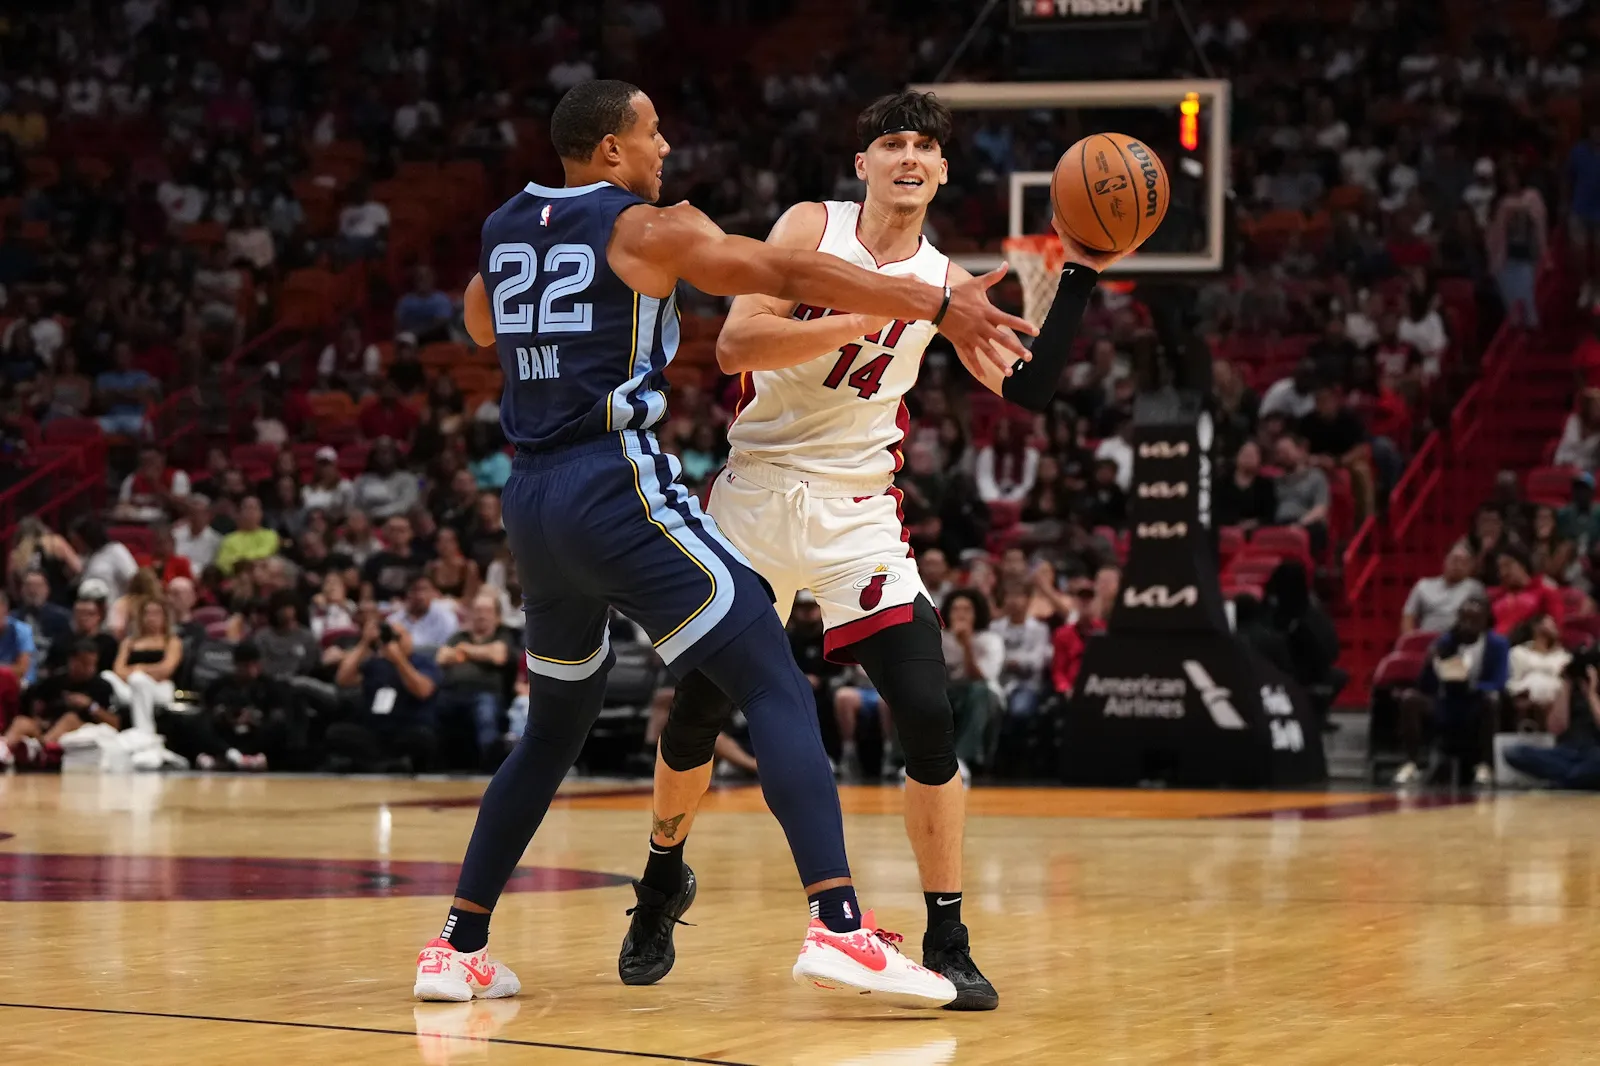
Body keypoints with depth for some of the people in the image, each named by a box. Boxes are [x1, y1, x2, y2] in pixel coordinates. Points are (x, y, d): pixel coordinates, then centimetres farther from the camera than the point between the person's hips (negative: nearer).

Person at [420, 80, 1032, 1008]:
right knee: (779, 692, -9)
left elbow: (480, 327, 37)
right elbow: (790, 276, -13)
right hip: (618, 488, -7)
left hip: (533, 504, 7)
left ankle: (458, 949, 22)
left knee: (555, 729, 23)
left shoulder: (505, 231, 16)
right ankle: (838, 925, -24)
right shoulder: (646, 229, -4)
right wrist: (939, 304, -16)